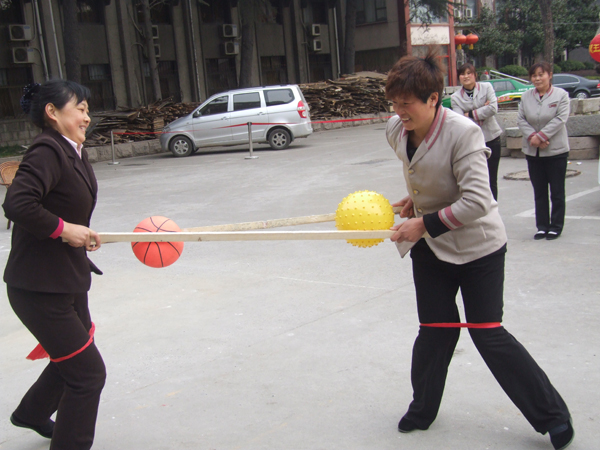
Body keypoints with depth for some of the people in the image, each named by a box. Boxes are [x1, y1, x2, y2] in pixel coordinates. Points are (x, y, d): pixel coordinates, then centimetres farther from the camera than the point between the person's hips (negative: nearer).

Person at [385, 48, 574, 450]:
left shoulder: (462, 132, -25)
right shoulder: (397, 130, -4)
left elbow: (477, 201, -29)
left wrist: (425, 223, -25)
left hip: (477, 245, -6)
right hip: (430, 246, 6)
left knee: (488, 333, -1)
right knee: (435, 329, 9)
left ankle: (552, 415, 17)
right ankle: (422, 410, 30)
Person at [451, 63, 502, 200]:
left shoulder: (486, 87, 0)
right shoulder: (455, 97, -1)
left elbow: (493, 108, -15)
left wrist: (471, 114, -13)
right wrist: (482, 110, -13)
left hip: (491, 139, 0)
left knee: (491, 181, 6)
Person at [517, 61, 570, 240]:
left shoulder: (561, 94, -5)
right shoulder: (526, 96, 5)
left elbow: (560, 119, -13)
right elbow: (521, 120, 1)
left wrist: (541, 136, -20)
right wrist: (532, 136, -15)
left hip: (556, 151, -3)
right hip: (532, 152, 4)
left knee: (557, 191, 3)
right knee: (539, 192, 9)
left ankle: (556, 226, 13)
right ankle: (542, 226, 17)